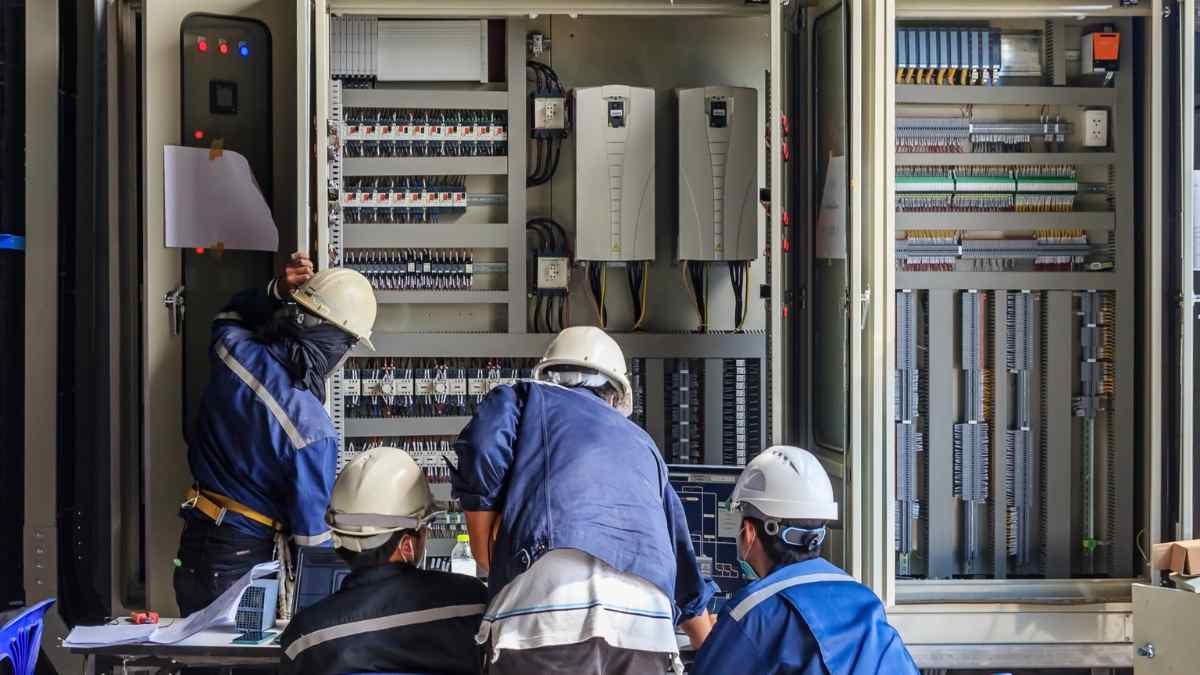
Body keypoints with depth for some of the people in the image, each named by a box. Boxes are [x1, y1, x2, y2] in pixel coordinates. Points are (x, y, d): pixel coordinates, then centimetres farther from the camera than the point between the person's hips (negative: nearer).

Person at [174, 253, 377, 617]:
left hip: (193, 546, 6)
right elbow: (312, 530, -18)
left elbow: (231, 314, 18)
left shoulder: (233, 351, -11)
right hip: (247, 560, -6)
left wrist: (276, 292, 2)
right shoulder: (312, 429, -27)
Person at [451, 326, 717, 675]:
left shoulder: (526, 398, 25)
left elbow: (482, 450, 1)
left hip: (551, 602, -4)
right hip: (648, 619, 4)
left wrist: (487, 558, 15)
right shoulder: (642, 444, 37)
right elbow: (686, 573, 41)